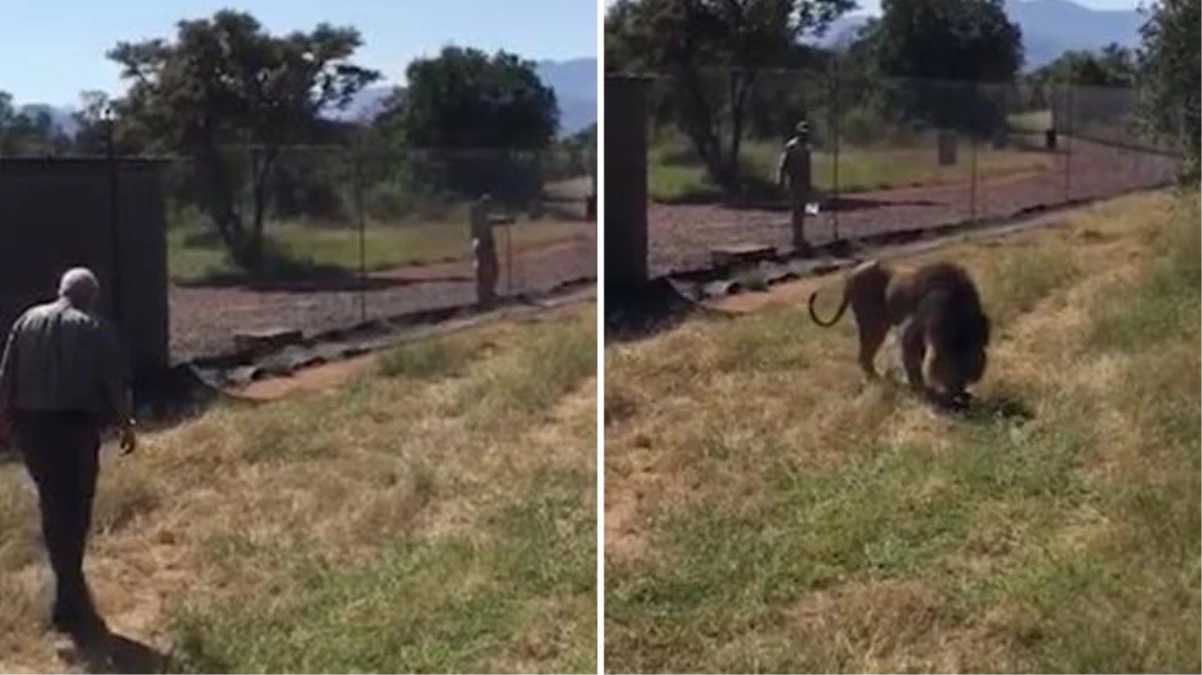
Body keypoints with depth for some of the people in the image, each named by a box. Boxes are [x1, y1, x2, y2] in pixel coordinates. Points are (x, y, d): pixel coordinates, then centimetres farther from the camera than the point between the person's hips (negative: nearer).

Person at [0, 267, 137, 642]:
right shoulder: (95, 329, -3)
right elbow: (116, 382, -4)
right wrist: (126, 424, 9)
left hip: (30, 424, 4)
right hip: (75, 426, -4)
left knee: (53, 506, 16)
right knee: (73, 512, 2)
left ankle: (70, 593, 25)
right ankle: (70, 605, 4)